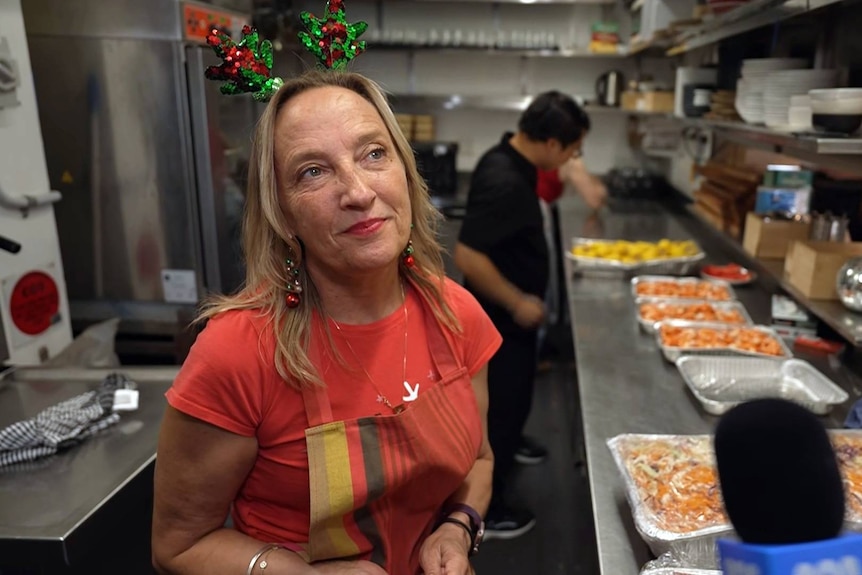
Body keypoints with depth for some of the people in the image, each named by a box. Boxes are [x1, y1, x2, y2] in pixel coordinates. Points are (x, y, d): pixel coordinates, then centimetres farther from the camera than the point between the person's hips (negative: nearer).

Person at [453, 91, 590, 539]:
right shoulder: (504, 182, -30)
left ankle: (507, 447, 55)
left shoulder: (508, 160, 1)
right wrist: (518, 303, -23)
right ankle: (485, 513, 25)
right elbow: (468, 256, -32)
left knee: (511, 398, 29)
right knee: (502, 406, 6)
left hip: (506, 315, 9)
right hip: (501, 320, -9)